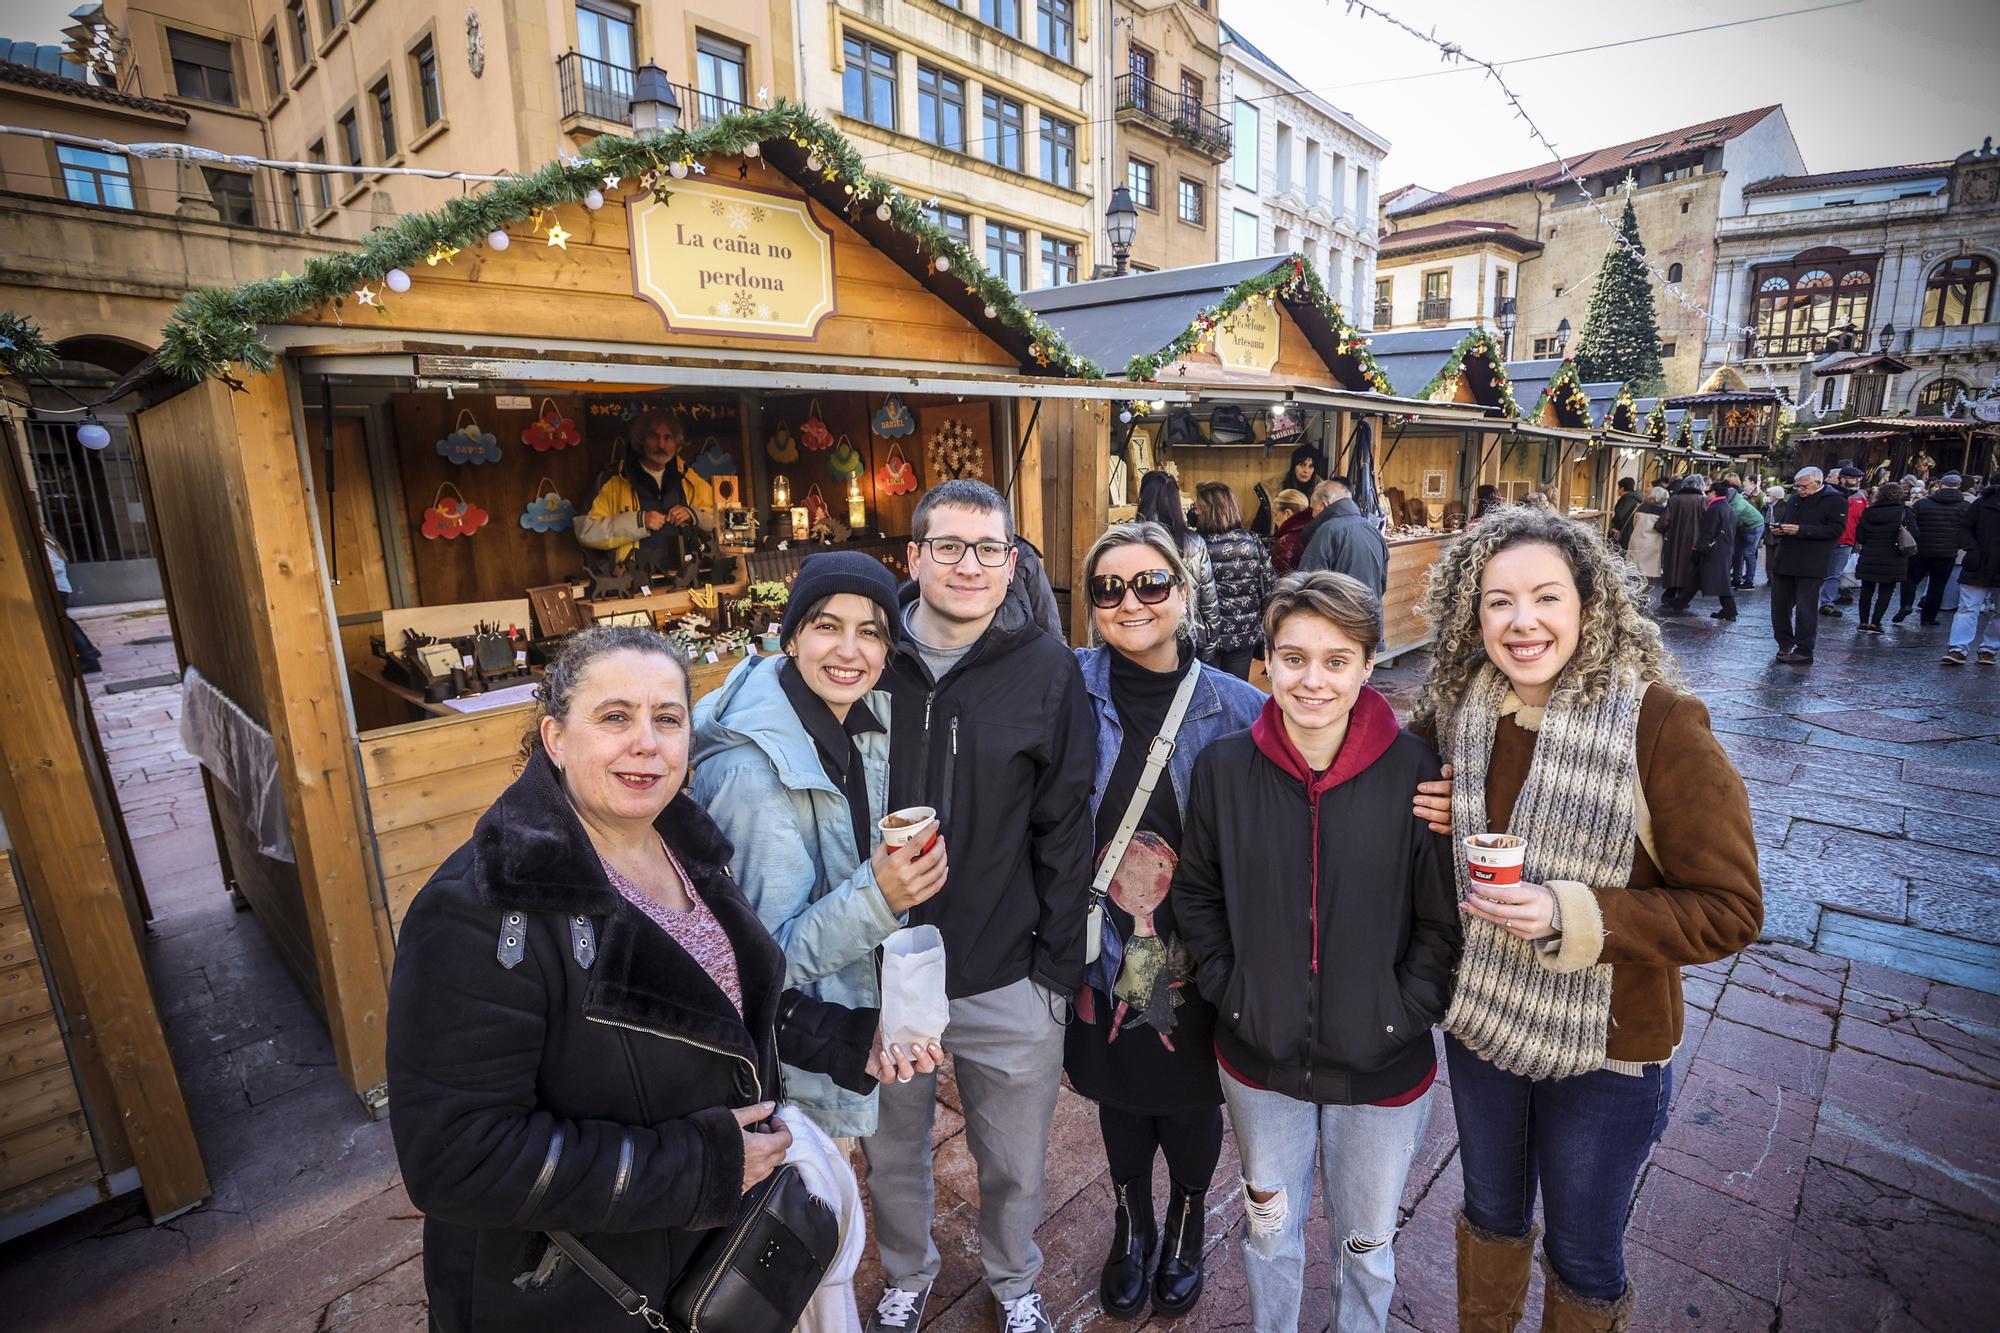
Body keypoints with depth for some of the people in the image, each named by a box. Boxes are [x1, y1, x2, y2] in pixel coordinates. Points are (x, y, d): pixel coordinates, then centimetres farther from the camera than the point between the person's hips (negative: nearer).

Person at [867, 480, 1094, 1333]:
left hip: (1009, 983, -1)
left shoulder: (1049, 672, -10)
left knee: (1015, 1166, 20)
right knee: (892, 1153, 24)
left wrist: (1058, 967, -4)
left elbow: (1065, 830, -5)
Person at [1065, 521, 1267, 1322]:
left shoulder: (1235, 708, -12)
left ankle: (1186, 1228, 51)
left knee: (1192, 1098, 20)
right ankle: (1130, 1227, 50)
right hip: (1104, 945, 1)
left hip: (1198, 954, 0)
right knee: (1117, 1091, 21)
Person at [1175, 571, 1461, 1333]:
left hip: (1381, 1065, -1)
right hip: (1259, 1059, 1)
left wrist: (1406, 1011, -13)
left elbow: (1442, 917, -7)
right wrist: (1229, 990, -6)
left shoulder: (1414, 770, -16)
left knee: (1366, 1243, 24)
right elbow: (1196, 894, 0)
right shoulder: (1225, 767, -12)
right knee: (1268, 1232, 24)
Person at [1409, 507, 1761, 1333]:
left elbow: (1730, 911, -18)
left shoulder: (1661, 725, -22)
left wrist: (1571, 918, -30)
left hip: (1608, 1049, -3)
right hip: (1478, 1019, 4)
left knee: (1582, 1262, 21)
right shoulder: (1455, 711, -9)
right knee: (1491, 1213, 28)